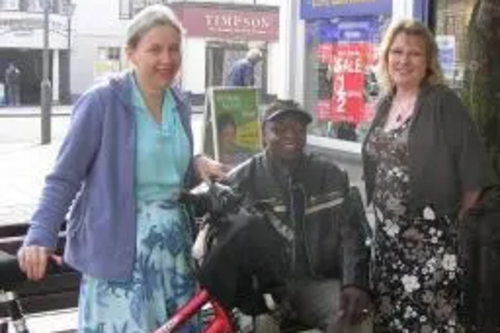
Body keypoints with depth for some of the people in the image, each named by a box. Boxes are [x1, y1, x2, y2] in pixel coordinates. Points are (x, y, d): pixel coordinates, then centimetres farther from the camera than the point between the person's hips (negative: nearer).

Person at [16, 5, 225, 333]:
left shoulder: (180, 105, 7)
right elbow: (64, 178, -10)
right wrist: (41, 236, -22)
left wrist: (197, 165, -3)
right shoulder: (102, 101, -11)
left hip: (174, 244, 6)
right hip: (118, 248, -6)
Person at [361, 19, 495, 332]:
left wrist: (452, 215, -2)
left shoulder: (443, 102, -11)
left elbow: (474, 169, -12)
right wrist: (386, 214, 13)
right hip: (387, 233, 7)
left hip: (430, 236, -7)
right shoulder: (386, 103, 9)